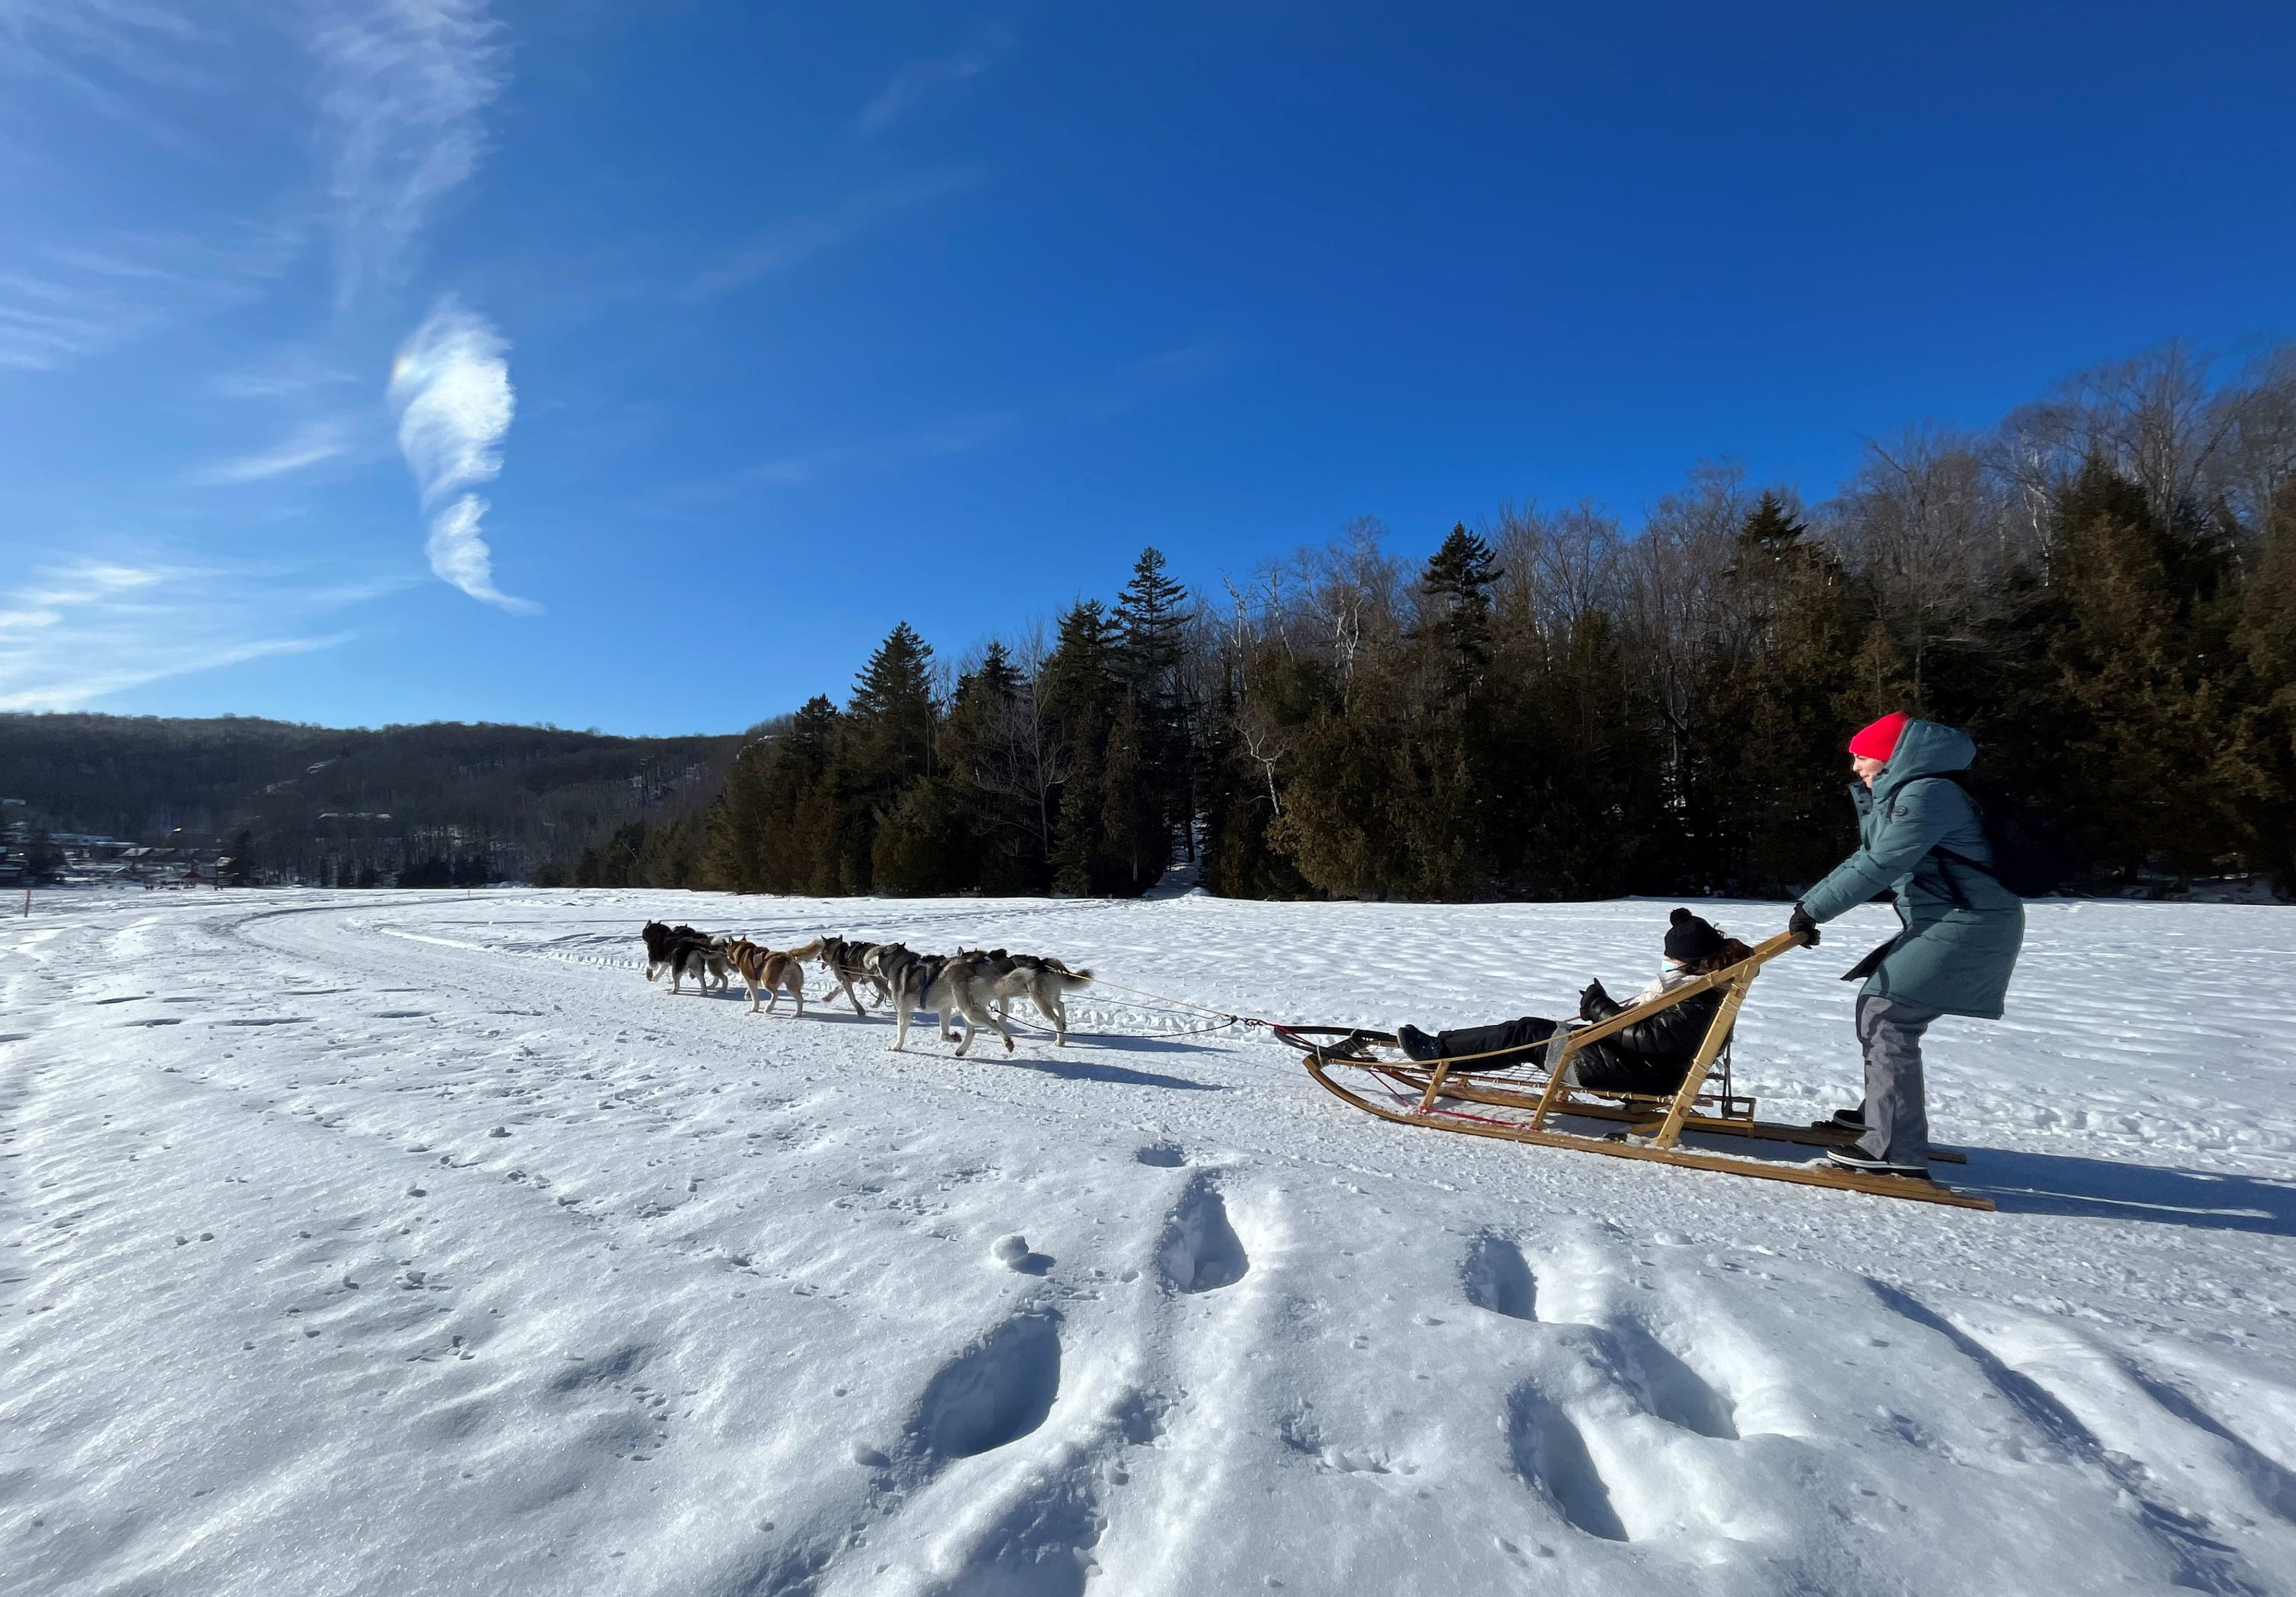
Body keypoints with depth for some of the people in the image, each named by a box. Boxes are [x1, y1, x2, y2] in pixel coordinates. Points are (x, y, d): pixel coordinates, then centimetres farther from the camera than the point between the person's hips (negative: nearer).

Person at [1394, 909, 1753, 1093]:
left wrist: (1601, 1009, -20)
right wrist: (1606, 1009, 2)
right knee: (1533, 1027, 8)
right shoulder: (1700, 986, 8)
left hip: (1640, 1075, -10)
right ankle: (1444, 1046, 12)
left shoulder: (1695, 1001, -23)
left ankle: (1438, 1050, 0)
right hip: (1640, 1066, 10)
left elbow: (1652, 1037, -29)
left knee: (1527, 1035, -7)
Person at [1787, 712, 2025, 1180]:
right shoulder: (1899, 794, 14)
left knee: (1890, 1022, -13)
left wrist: (1813, 909, -18)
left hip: (1963, 928, -10)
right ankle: (1880, 1113, 33)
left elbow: (1877, 867, -23)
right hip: (1940, 925, 10)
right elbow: (1869, 858, 13)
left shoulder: (1926, 794, -18)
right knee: (1875, 1008, 18)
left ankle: (1897, 1151, -12)